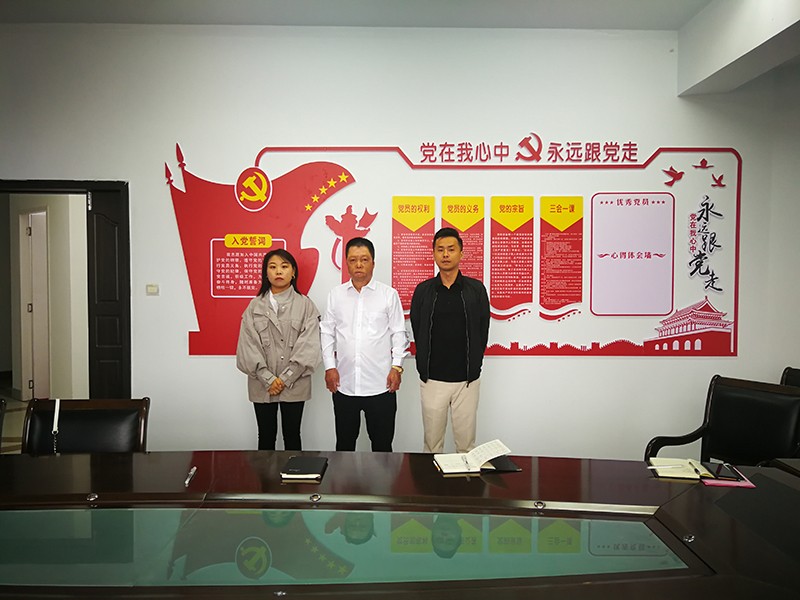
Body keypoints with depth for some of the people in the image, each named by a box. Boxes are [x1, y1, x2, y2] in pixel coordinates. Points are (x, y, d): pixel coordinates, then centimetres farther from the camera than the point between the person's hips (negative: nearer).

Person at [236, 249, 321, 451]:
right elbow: (248, 345, -3)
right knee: (266, 436, 12)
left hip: (294, 385, -1)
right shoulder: (255, 306, 3)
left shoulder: (305, 305, -1)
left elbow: (309, 346, -8)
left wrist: (285, 378, -13)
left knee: (292, 435, 10)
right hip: (263, 385, 1)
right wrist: (268, 379, -12)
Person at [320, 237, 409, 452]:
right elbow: (327, 333, 9)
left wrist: (397, 366, -5)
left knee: (382, 443, 9)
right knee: (344, 442, 14)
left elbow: (398, 333, 2)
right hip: (344, 385, 2)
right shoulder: (336, 294, 6)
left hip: (380, 385, -2)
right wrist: (329, 366, 1)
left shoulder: (389, 294, 1)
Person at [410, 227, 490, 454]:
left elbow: (483, 331, 3)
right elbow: (416, 331, 5)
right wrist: (425, 368, 3)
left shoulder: (476, 289, 0)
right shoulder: (423, 290, 2)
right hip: (432, 379, 1)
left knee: (466, 443, 8)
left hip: (467, 379, 0)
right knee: (432, 444, 9)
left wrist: (473, 365, 1)